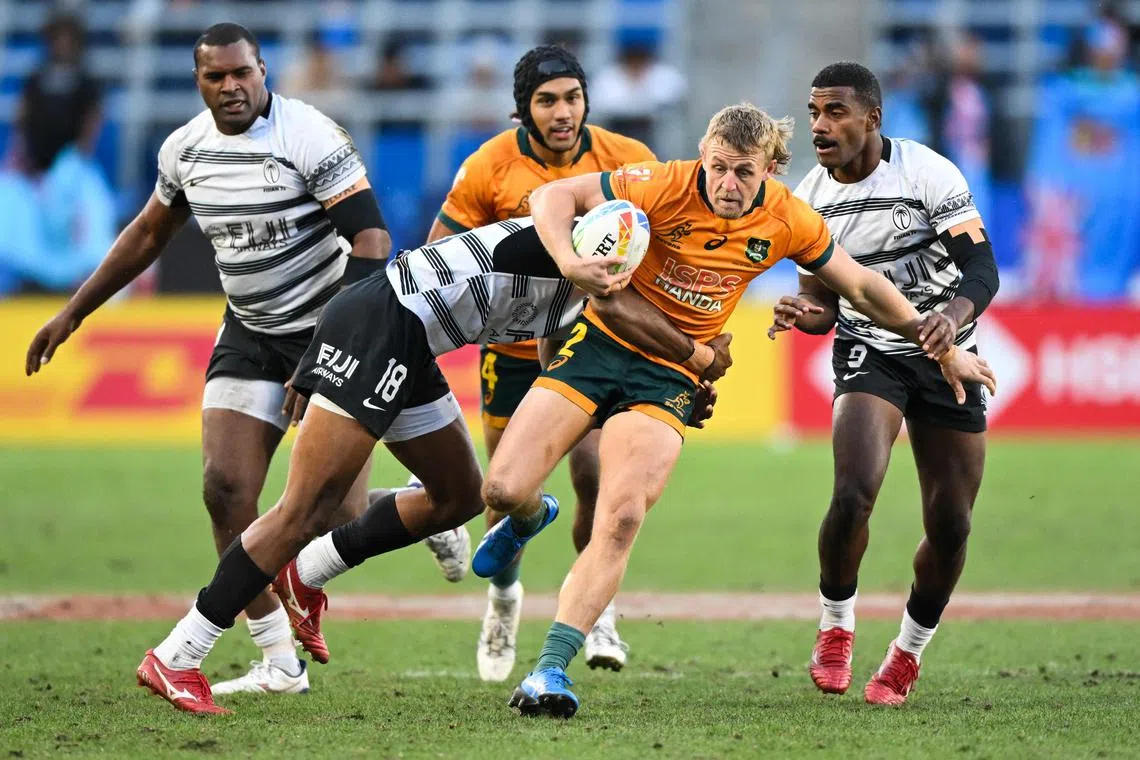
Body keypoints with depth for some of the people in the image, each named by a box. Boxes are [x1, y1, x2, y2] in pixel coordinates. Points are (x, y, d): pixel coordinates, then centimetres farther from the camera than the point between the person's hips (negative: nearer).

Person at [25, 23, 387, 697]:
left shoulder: (311, 138, -20)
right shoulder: (185, 149, 0)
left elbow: (373, 242, -22)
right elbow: (148, 235, 18)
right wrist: (72, 314, 19)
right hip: (250, 333, 6)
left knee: (336, 512, -12)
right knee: (226, 488, -9)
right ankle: (280, 665, 0)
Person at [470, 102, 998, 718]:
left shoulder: (787, 222, -6)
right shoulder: (665, 187, -16)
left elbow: (863, 287, 9)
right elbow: (553, 196, -16)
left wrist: (944, 351, 15)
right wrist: (572, 264, -36)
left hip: (669, 377, 1)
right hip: (601, 343, -1)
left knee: (621, 519, -20)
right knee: (505, 489, -11)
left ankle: (551, 669, -17)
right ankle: (529, 519, 30)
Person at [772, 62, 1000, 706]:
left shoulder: (930, 174, -15)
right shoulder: (810, 200, -3)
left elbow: (982, 270, -17)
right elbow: (826, 301, 6)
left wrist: (954, 315, -39)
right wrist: (805, 313, -19)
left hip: (946, 354, -1)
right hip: (870, 353, 1)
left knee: (951, 526, 0)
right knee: (854, 495, -23)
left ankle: (908, 654, 23)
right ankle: (836, 628, 3)